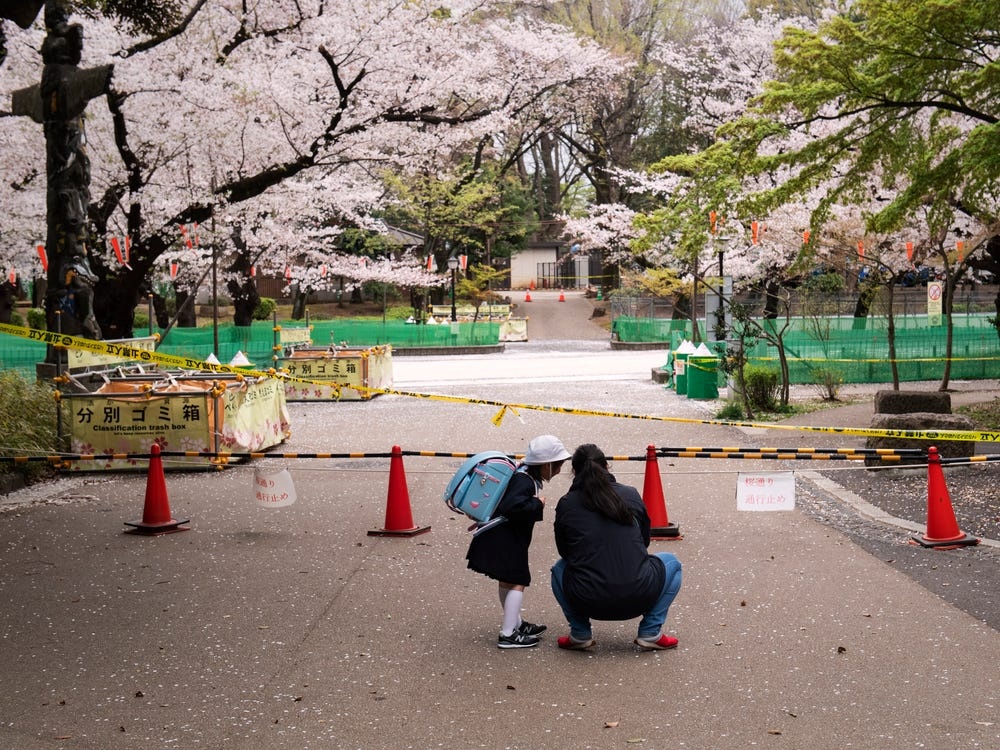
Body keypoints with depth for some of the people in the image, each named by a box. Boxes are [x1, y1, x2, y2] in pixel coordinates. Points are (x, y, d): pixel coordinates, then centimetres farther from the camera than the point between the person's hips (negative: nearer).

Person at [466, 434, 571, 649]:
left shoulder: (527, 477, 8)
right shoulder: (523, 482, -23)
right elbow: (512, 507, -37)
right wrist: (537, 505, -26)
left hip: (505, 538, 11)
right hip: (503, 540, -11)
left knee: (507, 580, 22)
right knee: (517, 582, -7)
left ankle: (516, 623, 39)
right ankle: (508, 635, -7)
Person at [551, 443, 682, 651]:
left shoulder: (566, 504, 4)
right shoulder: (630, 495, 7)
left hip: (587, 603, 1)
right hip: (637, 599, -1)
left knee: (560, 569, 33)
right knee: (671, 563, 28)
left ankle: (580, 635, 17)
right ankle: (649, 633, 14)